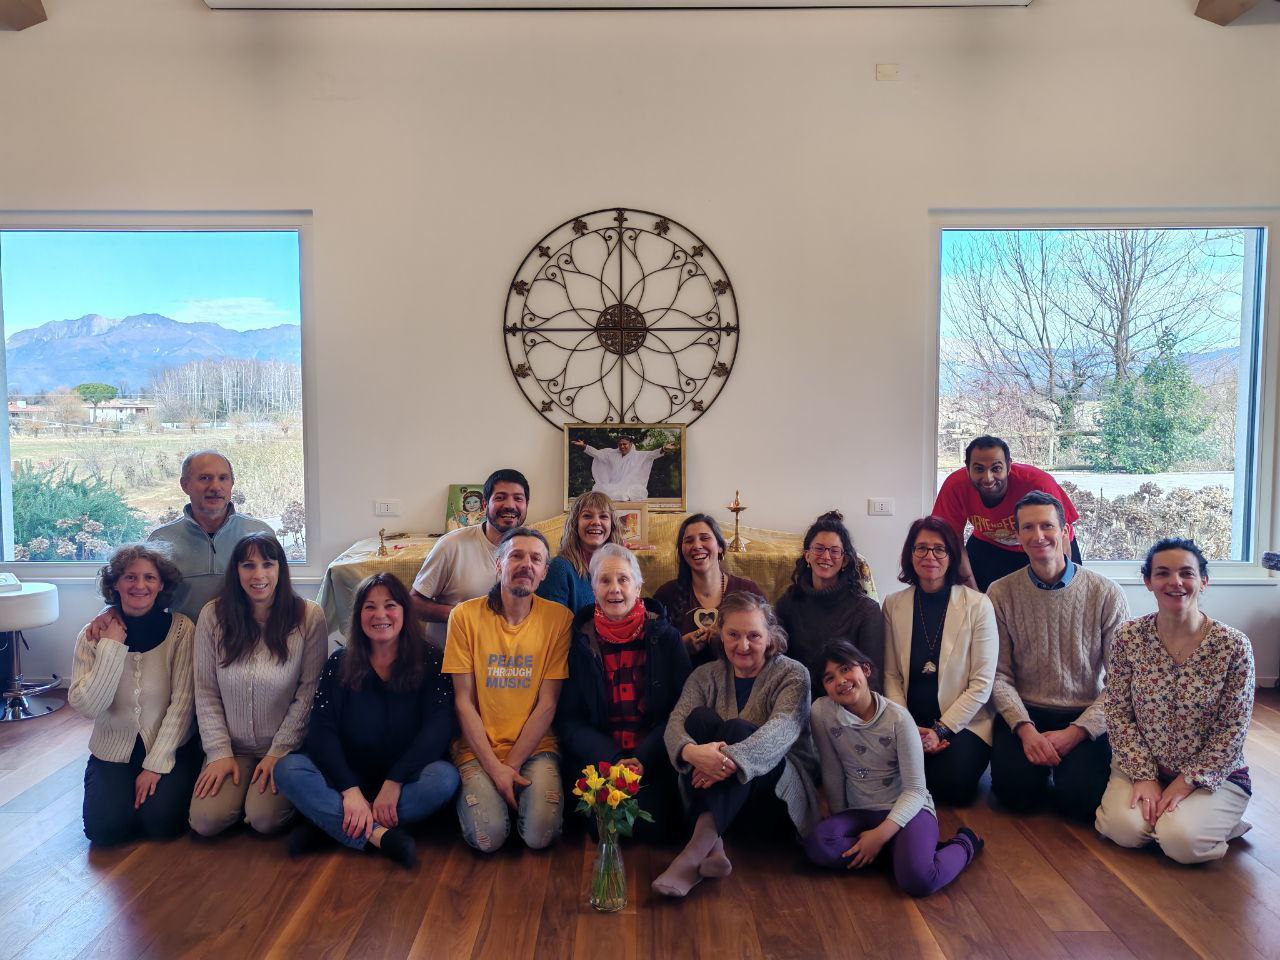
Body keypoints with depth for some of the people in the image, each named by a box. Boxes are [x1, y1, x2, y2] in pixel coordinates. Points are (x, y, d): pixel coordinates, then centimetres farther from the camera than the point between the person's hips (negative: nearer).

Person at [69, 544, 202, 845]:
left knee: (161, 823, -20)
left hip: (171, 748, -2)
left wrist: (156, 764, -14)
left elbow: (182, 702, -11)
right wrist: (111, 647, -18)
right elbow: (86, 706, -13)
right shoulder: (93, 635, -3)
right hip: (113, 752, 2)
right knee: (105, 828, -16)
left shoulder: (180, 629, -10)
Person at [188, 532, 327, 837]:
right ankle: (239, 786, 16)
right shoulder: (213, 615, -4)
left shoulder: (309, 617, -10)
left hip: (287, 747, -2)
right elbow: (206, 692, -1)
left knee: (264, 820, -21)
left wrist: (279, 751, -11)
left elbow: (308, 692, -8)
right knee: (205, 821, -16)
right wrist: (219, 752, -6)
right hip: (233, 747, 2)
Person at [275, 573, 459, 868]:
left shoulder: (428, 660, -4)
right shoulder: (339, 664, 1)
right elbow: (322, 730, -10)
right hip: (349, 775, 2)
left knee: (445, 778, -32)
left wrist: (394, 782, -23)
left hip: (406, 777, -1)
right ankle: (379, 835, -32)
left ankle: (329, 824, -24)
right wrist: (350, 789, -24)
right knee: (288, 769, -23)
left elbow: (438, 728, -14)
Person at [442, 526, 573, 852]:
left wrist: (511, 764, -11)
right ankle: (476, 789, 10)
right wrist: (494, 767, -12)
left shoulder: (558, 618, -4)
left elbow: (547, 703, -4)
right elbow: (463, 701, -4)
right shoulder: (466, 615, -4)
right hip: (478, 748, 0)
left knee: (540, 834, -21)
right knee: (488, 836, -21)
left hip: (535, 747, 0)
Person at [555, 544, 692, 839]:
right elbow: (569, 720, 1)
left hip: (653, 759, 0)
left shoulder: (666, 637, 3)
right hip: (596, 757, 1)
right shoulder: (580, 643, 4)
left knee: (653, 825, -25)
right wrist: (611, 760, -15)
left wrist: (645, 759, -15)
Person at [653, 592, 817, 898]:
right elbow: (676, 722, -11)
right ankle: (712, 848, -35)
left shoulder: (793, 674, 0)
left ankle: (694, 853, -40)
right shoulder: (705, 675, 9)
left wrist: (732, 758, -41)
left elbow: (782, 729, -22)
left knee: (737, 729, -31)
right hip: (713, 793, 3)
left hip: (775, 796, -3)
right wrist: (691, 751, -37)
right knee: (701, 718, -24)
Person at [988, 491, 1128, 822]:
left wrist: (1076, 732, -15)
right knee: (1014, 791, -22)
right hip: (1024, 712, 1)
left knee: (1080, 797, -24)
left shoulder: (1106, 594, -4)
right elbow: (999, 675, -3)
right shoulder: (1000, 593, -1)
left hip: (1086, 716, -1)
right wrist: (1025, 729, -18)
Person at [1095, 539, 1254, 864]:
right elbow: (1118, 715, -4)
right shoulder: (1129, 637, -8)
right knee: (1125, 829, -25)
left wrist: (1186, 783, -14)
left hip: (1212, 774, -1)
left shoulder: (1234, 645, -13)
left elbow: (1231, 731, -10)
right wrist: (1144, 777, -12)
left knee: (1181, 840, -25)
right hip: (1143, 766, 1)